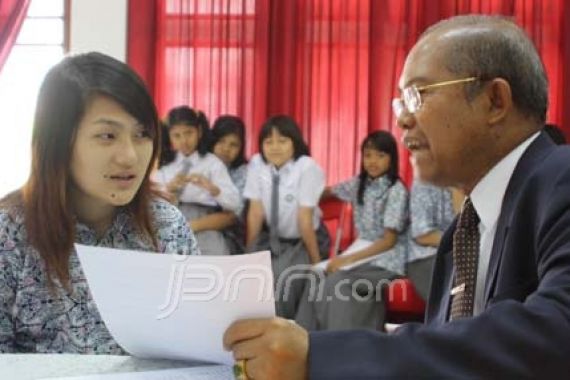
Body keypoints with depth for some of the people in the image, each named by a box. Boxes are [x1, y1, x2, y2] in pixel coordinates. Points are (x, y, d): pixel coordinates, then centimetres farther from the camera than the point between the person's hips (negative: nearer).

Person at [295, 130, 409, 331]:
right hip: (361, 250, 6)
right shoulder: (359, 184, 10)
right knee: (318, 278, -24)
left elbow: (389, 241, -15)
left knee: (336, 282, -31)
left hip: (386, 259, -6)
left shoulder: (397, 191, -10)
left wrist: (349, 258, -21)